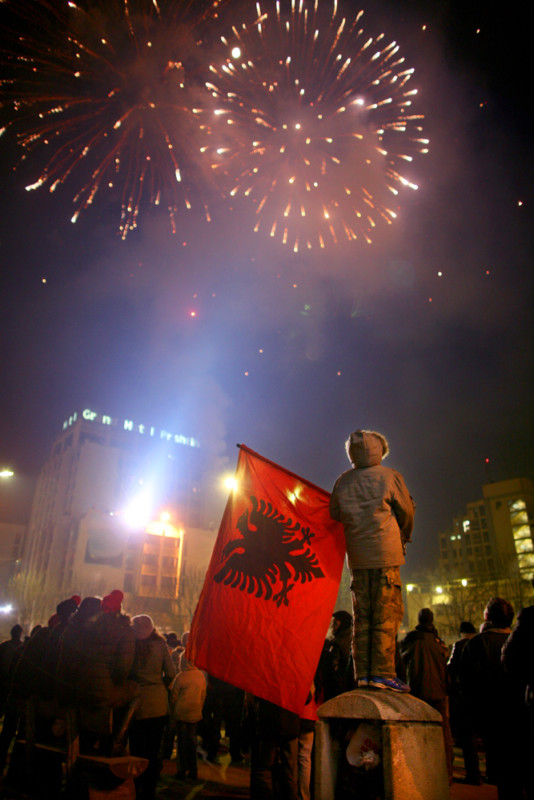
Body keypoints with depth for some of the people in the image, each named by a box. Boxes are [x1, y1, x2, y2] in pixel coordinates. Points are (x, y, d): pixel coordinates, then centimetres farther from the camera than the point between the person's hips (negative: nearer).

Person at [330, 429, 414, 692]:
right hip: (385, 552, -4)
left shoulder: (342, 482, 9)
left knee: (362, 616, 7)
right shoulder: (390, 476, 0)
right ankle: (382, 673, -3)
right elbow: (407, 512, 8)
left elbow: (334, 516, 13)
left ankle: (363, 673, 8)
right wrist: (403, 538, 25)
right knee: (386, 614, -1)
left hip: (356, 554, 4)